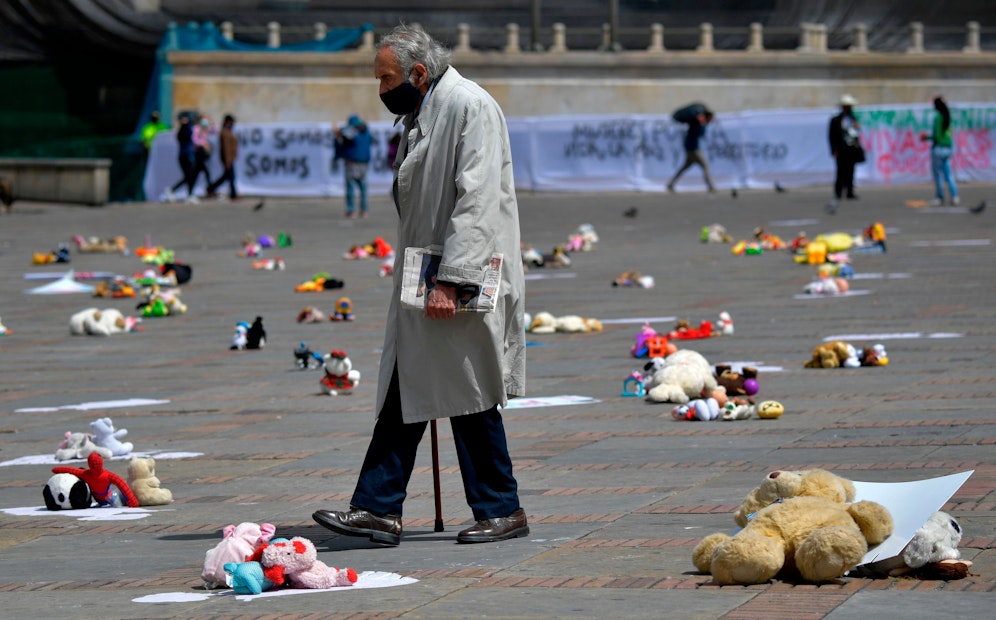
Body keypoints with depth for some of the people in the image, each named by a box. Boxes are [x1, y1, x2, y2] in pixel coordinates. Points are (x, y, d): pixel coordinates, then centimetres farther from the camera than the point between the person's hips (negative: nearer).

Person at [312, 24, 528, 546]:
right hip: (421, 284, 9)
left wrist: (449, 282, -25)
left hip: (464, 287, -9)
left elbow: (476, 202, -21)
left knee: (469, 399, -2)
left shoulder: (470, 107, -14)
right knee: (402, 395, 6)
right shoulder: (421, 114, 16)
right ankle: (378, 509, 7)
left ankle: (501, 511, 9)